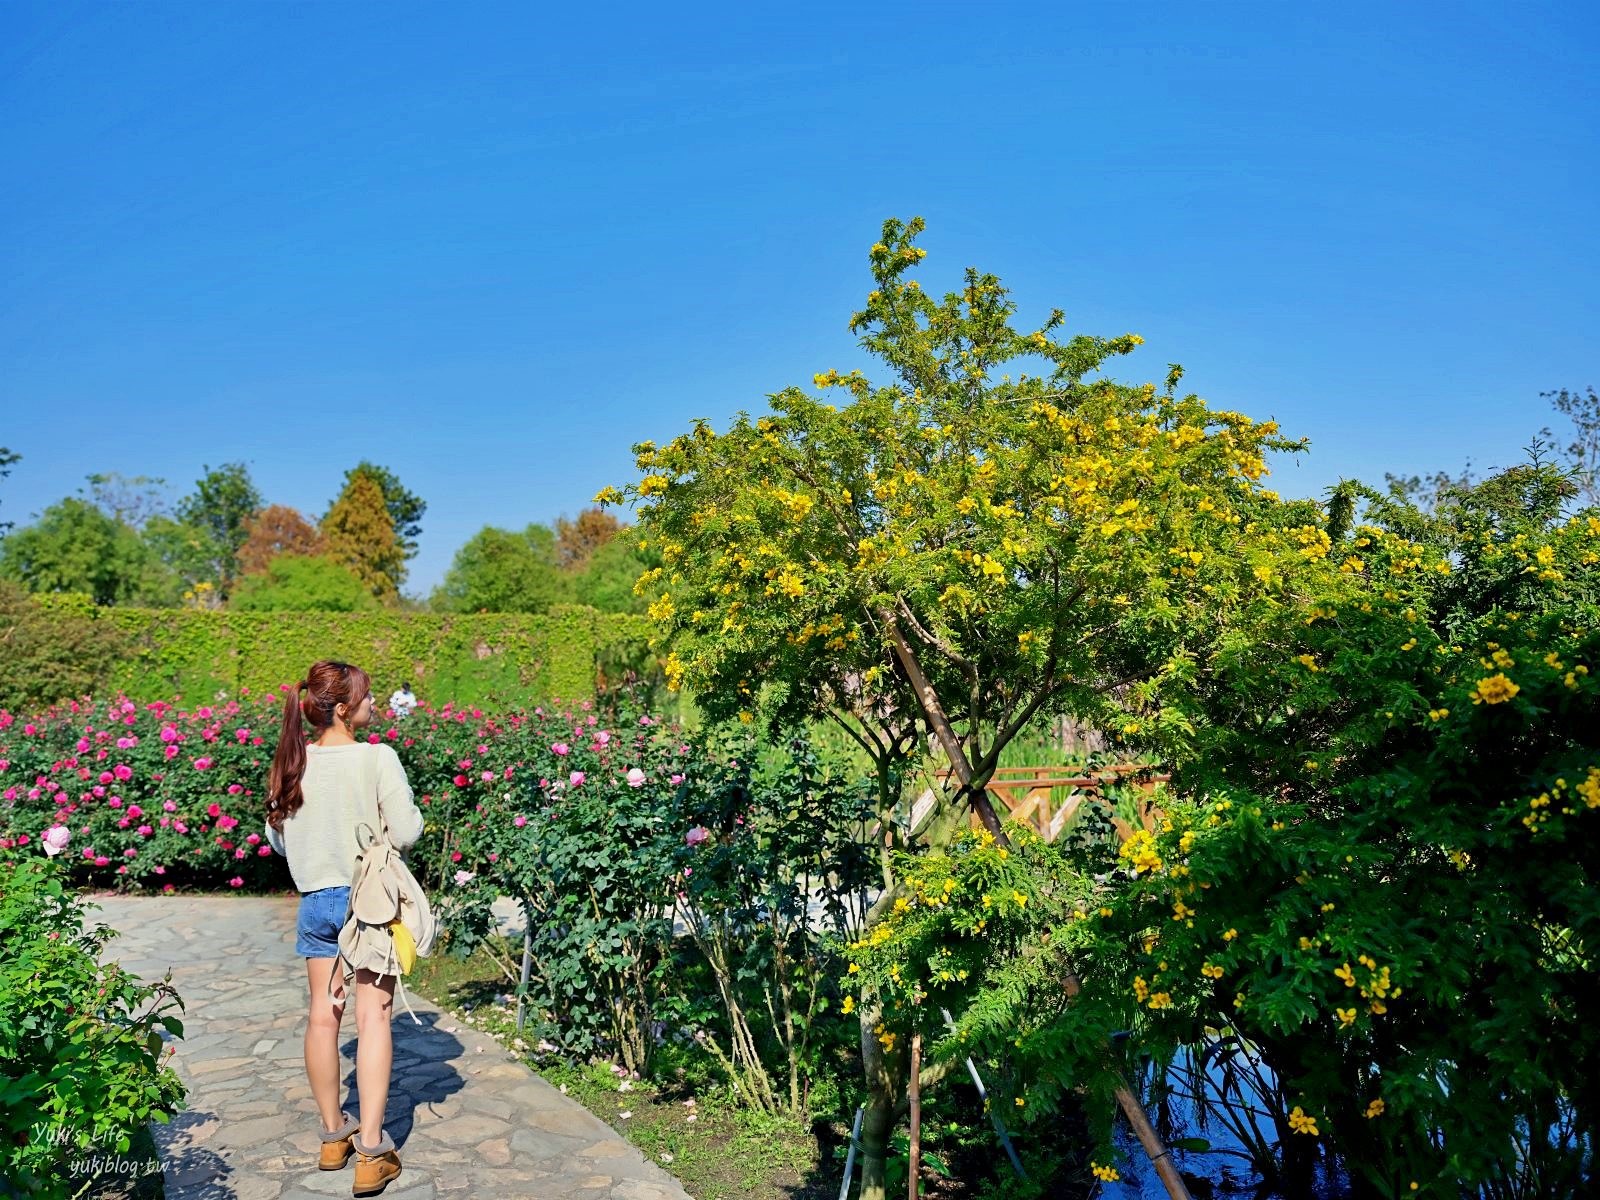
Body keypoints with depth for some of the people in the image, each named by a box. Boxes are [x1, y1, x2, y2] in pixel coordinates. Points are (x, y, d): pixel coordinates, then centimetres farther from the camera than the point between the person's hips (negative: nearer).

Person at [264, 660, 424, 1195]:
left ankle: (334, 1133, 30)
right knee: (373, 1016, 1)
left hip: (316, 900, 5)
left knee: (323, 1015, 14)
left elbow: (276, 836, 8)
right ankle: (371, 1150, 2)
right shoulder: (378, 758, -17)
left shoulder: (292, 763, -2)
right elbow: (406, 831, -18)